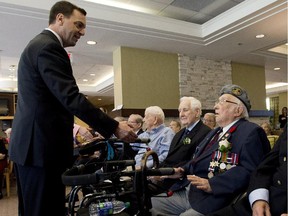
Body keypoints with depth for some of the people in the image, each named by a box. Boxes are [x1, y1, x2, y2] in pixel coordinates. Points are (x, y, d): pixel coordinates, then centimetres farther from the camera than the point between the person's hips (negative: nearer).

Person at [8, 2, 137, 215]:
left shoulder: (39, 44, 19)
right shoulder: (49, 47, -14)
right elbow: (72, 98, -23)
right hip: (42, 146, -11)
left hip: (31, 143, 11)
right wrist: (114, 127, -21)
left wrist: (70, 127, 19)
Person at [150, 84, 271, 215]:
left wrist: (212, 184, -26)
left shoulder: (251, 132, -7)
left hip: (214, 199, -8)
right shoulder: (216, 132, 22)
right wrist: (182, 171, 7)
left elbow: (249, 170, -19)